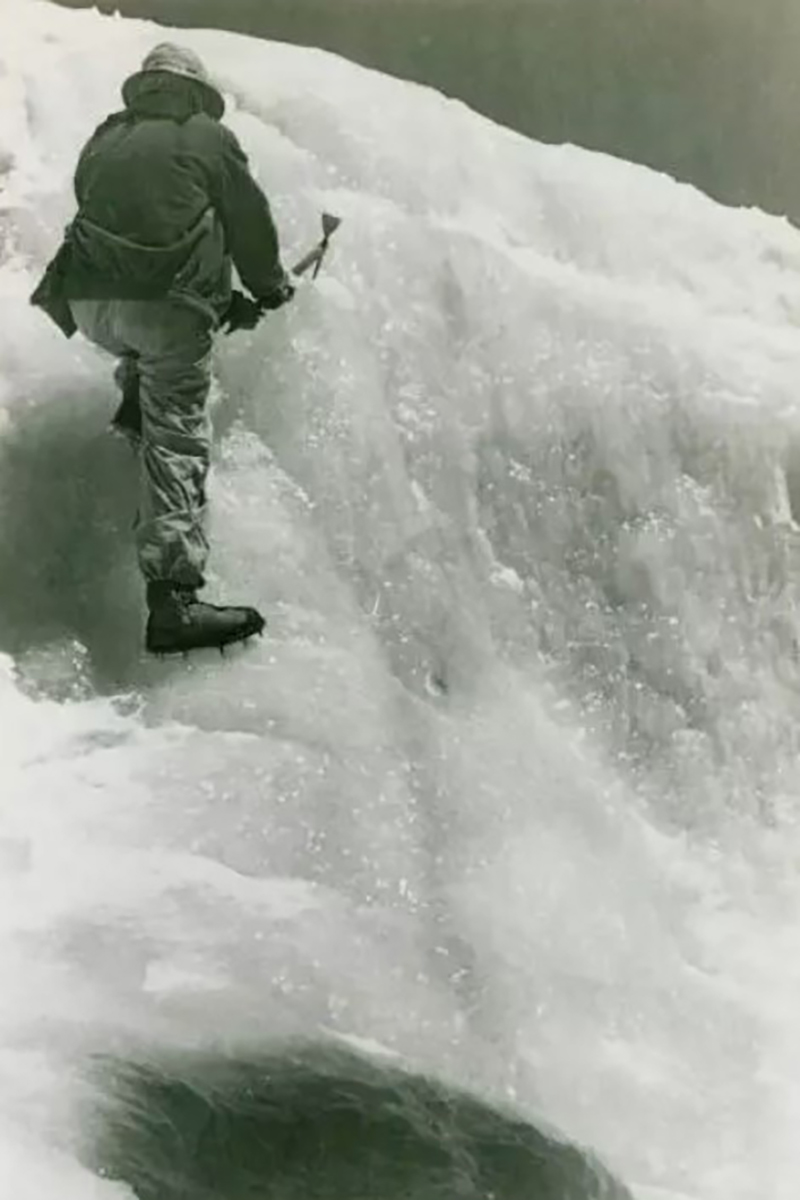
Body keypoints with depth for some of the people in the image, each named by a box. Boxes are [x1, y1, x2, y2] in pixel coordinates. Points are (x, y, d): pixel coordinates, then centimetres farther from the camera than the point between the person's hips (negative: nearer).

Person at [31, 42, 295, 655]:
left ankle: (134, 399, 24)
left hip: (88, 302, 4)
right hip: (170, 304, -4)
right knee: (177, 440, -5)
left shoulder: (105, 139, 24)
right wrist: (270, 287, 36)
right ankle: (172, 600, -14)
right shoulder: (210, 137, 12)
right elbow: (250, 221, 16)